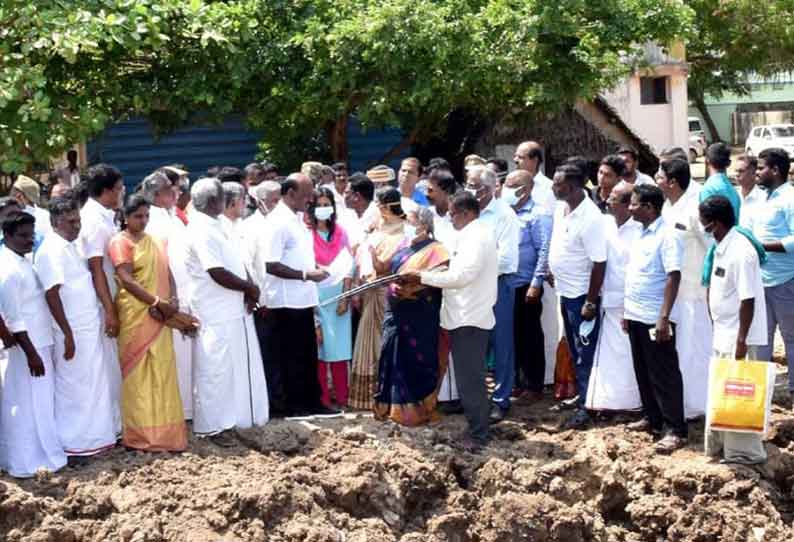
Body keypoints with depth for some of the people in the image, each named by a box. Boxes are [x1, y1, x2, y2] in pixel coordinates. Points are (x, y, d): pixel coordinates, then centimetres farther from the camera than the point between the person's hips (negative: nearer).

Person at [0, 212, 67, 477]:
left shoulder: (23, 262, 10)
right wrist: (32, 354, -21)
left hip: (39, 344, 9)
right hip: (25, 349, -9)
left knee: (40, 404, 16)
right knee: (26, 406, -2)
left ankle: (44, 455, 25)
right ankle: (25, 464, 6)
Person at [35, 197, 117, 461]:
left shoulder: (70, 246, 13)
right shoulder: (52, 250, -16)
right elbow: (52, 294, -21)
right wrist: (67, 334, -22)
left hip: (88, 330, 9)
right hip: (73, 334, -9)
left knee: (95, 386, 15)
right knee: (72, 389, -1)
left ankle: (91, 438, 24)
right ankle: (69, 445, 8)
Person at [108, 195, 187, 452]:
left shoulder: (156, 242, 17)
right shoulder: (120, 242, -4)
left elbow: (167, 274, 14)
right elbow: (127, 280, -13)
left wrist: (172, 300, -5)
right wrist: (158, 302, -17)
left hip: (160, 316, 6)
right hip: (135, 315, -6)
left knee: (162, 373, 6)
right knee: (139, 375, -3)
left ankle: (164, 432, 12)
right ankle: (142, 435, 1)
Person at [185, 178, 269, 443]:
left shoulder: (214, 227, 13)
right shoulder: (201, 231, -17)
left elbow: (234, 263, 16)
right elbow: (218, 273, -23)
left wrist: (247, 290, 0)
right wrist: (249, 287, -10)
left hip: (233, 312, 10)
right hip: (215, 316, -10)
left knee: (237, 367, 15)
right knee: (215, 371, -2)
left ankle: (231, 418, 26)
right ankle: (212, 426, 6)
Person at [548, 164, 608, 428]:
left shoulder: (590, 218, -24)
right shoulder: (562, 209, 2)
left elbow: (599, 263, -23)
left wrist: (591, 302, -21)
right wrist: (552, 271, 14)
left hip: (582, 295, -9)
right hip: (565, 292, 9)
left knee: (585, 354, 1)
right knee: (574, 350, 19)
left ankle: (587, 407, 8)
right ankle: (581, 394, 32)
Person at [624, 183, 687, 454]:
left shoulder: (667, 236, -15)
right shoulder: (641, 234, 11)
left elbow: (673, 278, -20)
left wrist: (664, 317, -24)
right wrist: (627, 310, 16)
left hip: (656, 319, -8)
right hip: (636, 316, 8)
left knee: (664, 374, -4)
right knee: (643, 371, 16)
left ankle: (675, 430, 0)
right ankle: (652, 418, 28)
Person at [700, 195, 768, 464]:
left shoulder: (740, 251, -22)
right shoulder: (722, 247, 6)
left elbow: (748, 299, -22)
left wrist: (742, 341, -22)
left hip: (738, 338, -9)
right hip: (724, 335, 9)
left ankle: (744, 452, 9)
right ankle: (719, 444, 29)